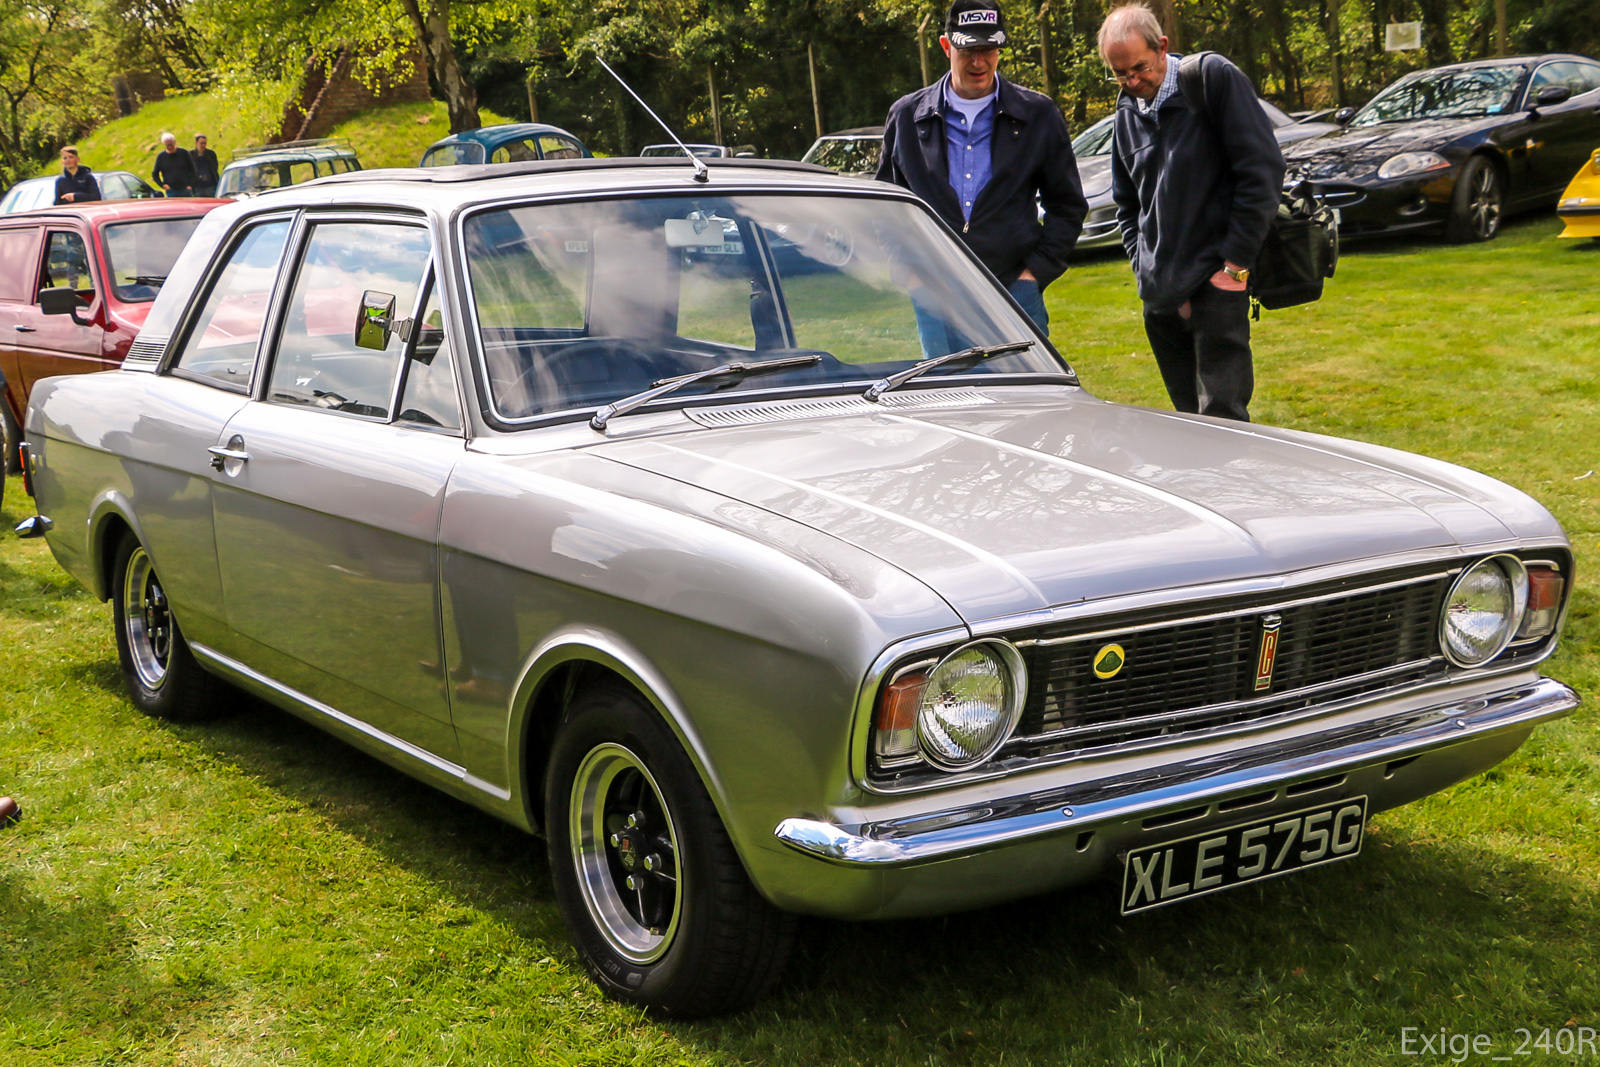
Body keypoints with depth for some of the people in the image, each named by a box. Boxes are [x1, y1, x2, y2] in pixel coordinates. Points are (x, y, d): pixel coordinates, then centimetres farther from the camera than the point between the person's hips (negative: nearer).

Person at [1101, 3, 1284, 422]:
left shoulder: (1215, 79, -5)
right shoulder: (1126, 115, 12)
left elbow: (1262, 170, -9)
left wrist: (1235, 265, -11)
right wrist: (1146, 270, 6)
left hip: (1215, 285, -6)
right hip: (1160, 297, 6)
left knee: (1222, 418, -10)